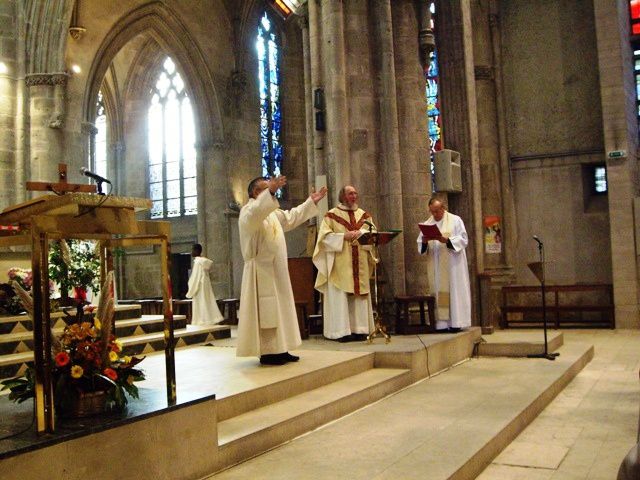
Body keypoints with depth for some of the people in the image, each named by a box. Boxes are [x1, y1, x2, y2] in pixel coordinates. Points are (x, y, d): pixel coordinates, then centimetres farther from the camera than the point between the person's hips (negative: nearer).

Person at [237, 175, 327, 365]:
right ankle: (267, 353, -6)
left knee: (279, 309, 10)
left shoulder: (272, 212, 20)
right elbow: (255, 214, -35)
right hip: (262, 270, -10)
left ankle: (279, 350, 14)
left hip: (275, 270, 10)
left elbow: (291, 217, 32)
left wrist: (311, 202, 32)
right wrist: (270, 192, -46)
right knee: (266, 311, -9)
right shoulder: (249, 210, -10)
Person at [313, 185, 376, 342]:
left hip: (360, 264, 4)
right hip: (340, 264, -4)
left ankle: (359, 329, 8)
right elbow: (325, 236, -6)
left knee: (360, 295, 3)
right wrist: (344, 236, -15)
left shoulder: (364, 215, 16)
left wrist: (361, 232, -11)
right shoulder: (331, 215, 2)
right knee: (340, 296, -6)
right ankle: (342, 331, -5)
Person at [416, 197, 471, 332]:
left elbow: (463, 239, -5)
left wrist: (447, 240, -20)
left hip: (452, 264, -3)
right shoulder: (427, 224, 14)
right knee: (438, 292, 0)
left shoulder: (455, 220, 3)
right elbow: (420, 245, 11)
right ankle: (442, 323, 1)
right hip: (435, 266, 4)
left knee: (453, 290, -5)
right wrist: (424, 242, -12)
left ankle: (456, 322, -2)